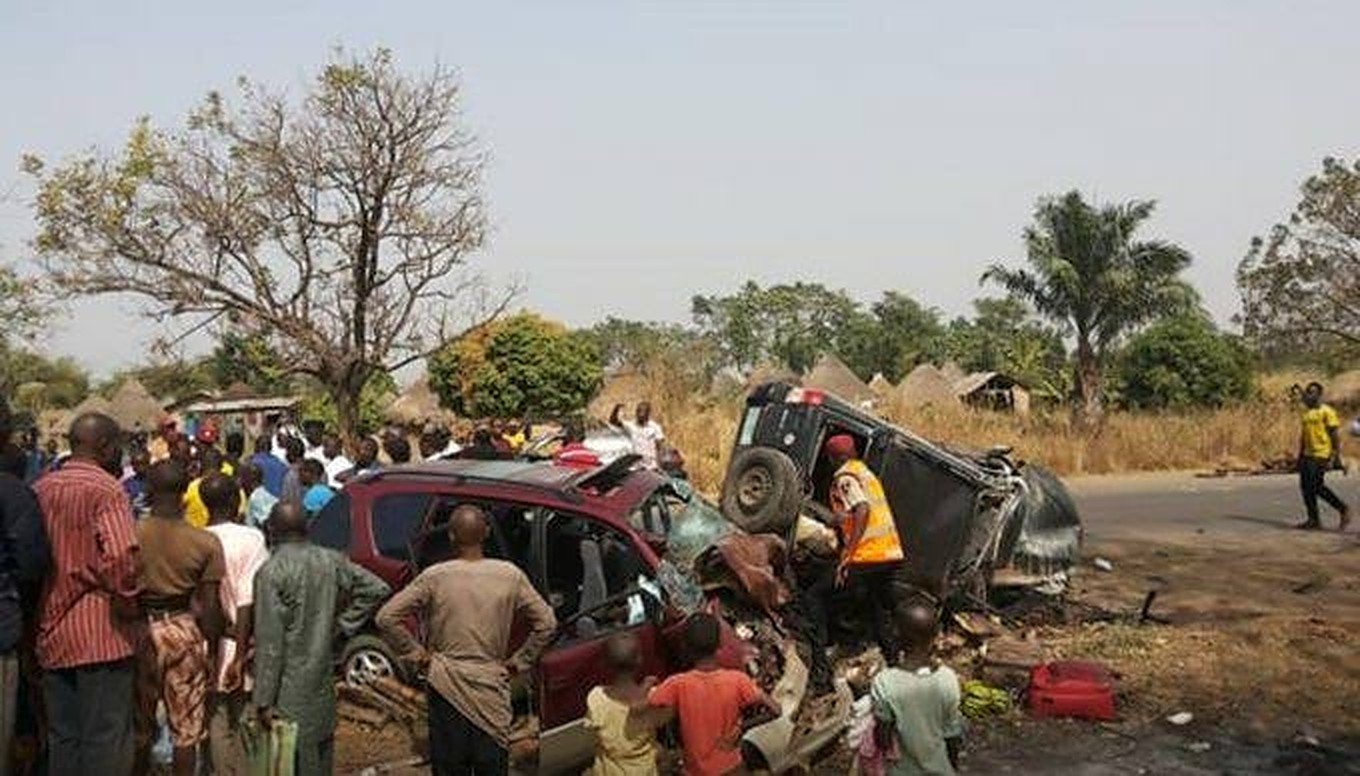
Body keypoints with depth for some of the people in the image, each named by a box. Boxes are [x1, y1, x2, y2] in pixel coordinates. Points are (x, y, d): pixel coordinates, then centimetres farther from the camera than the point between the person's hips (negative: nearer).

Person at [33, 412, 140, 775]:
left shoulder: (40, 489, 9)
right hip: (100, 635, -7)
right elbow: (121, 556, -26)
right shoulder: (105, 489, -12)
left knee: (61, 737, 15)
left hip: (52, 632, 7)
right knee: (105, 738, 1)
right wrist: (127, 603, -11)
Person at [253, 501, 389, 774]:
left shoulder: (271, 571, -15)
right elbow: (376, 588, 8)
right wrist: (344, 624, 9)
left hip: (290, 689, -6)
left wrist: (263, 700, -12)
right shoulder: (330, 561, 2)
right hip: (324, 680, 6)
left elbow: (269, 641, -16)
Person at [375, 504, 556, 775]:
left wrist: (416, 655, 0)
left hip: (446, 687, 0)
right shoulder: (510, 576, -5)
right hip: (492, 689, 1)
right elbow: (546, 623, -1)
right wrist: (518, 662, 6)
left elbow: (387, 618, -10)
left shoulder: (435, 577, -9)